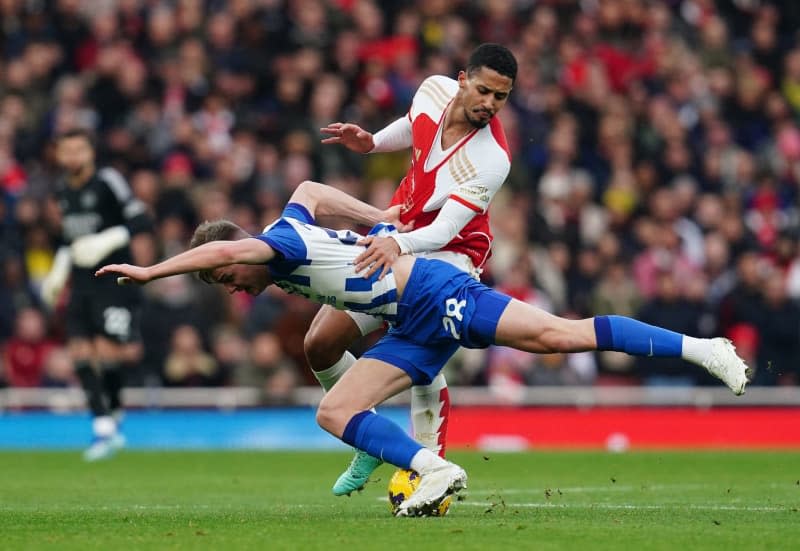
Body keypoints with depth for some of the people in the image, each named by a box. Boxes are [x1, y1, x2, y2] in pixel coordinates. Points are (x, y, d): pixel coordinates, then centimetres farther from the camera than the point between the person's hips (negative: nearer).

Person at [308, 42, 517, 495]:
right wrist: (371, 143, 2)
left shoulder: (492, 158, -29)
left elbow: (444, 231, -36)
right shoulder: (435, 90, -11)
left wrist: (399, 244, -54)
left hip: (449, 253, -7)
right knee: (320, 344, 1)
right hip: (393, 244, 7)